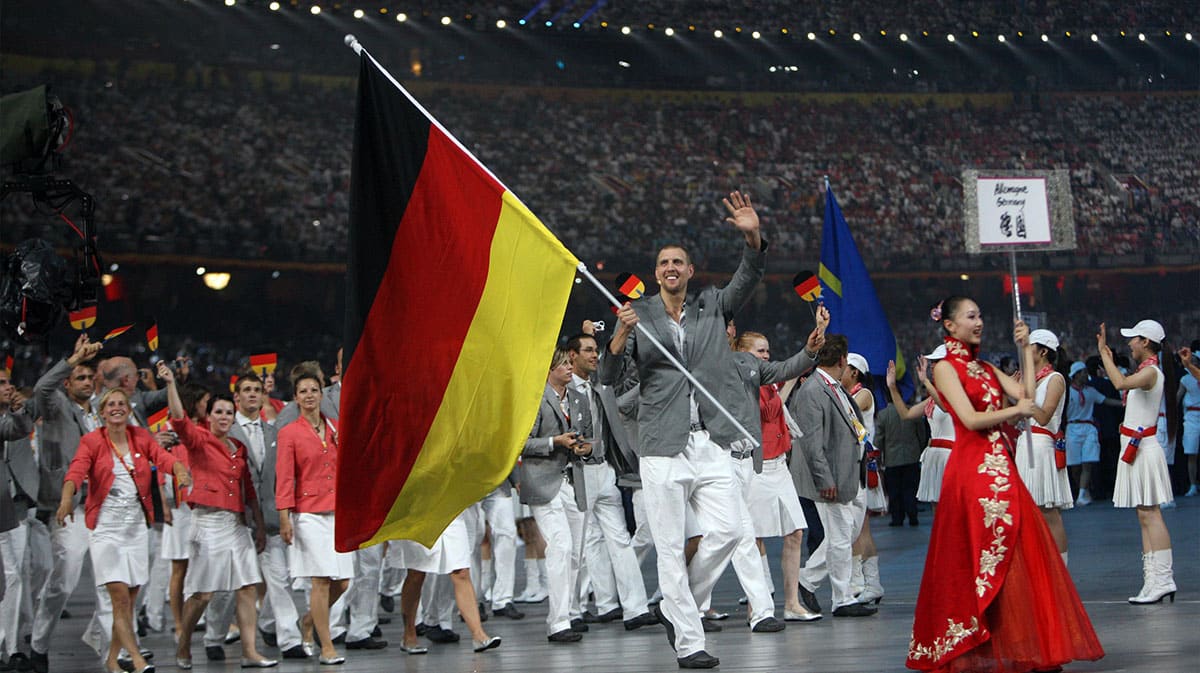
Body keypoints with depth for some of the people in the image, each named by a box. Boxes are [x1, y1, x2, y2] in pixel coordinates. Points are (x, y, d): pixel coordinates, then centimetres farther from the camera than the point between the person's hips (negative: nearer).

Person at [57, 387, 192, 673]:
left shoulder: (141, 437, 6)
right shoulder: (91, 441, -2)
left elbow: (163, 458, -10)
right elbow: (76, 471, -19)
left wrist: (181, 470, -33)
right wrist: (67, 499, -38)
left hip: (136, 526, 4)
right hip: (105, 527, -4)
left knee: (130, 598, 8)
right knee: (120, 596, -11)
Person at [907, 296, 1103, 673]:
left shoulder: (986, 369, 19)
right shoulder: (945, 368, -3)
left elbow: (1026, 394, 4)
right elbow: (971, 419, -14)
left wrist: (1024, 349, 3)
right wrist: (1015, 410, -7)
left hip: (1000, 468, 7)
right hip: (972, 468, -7)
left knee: (1021, 553, 4)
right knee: (979, 559, -5)